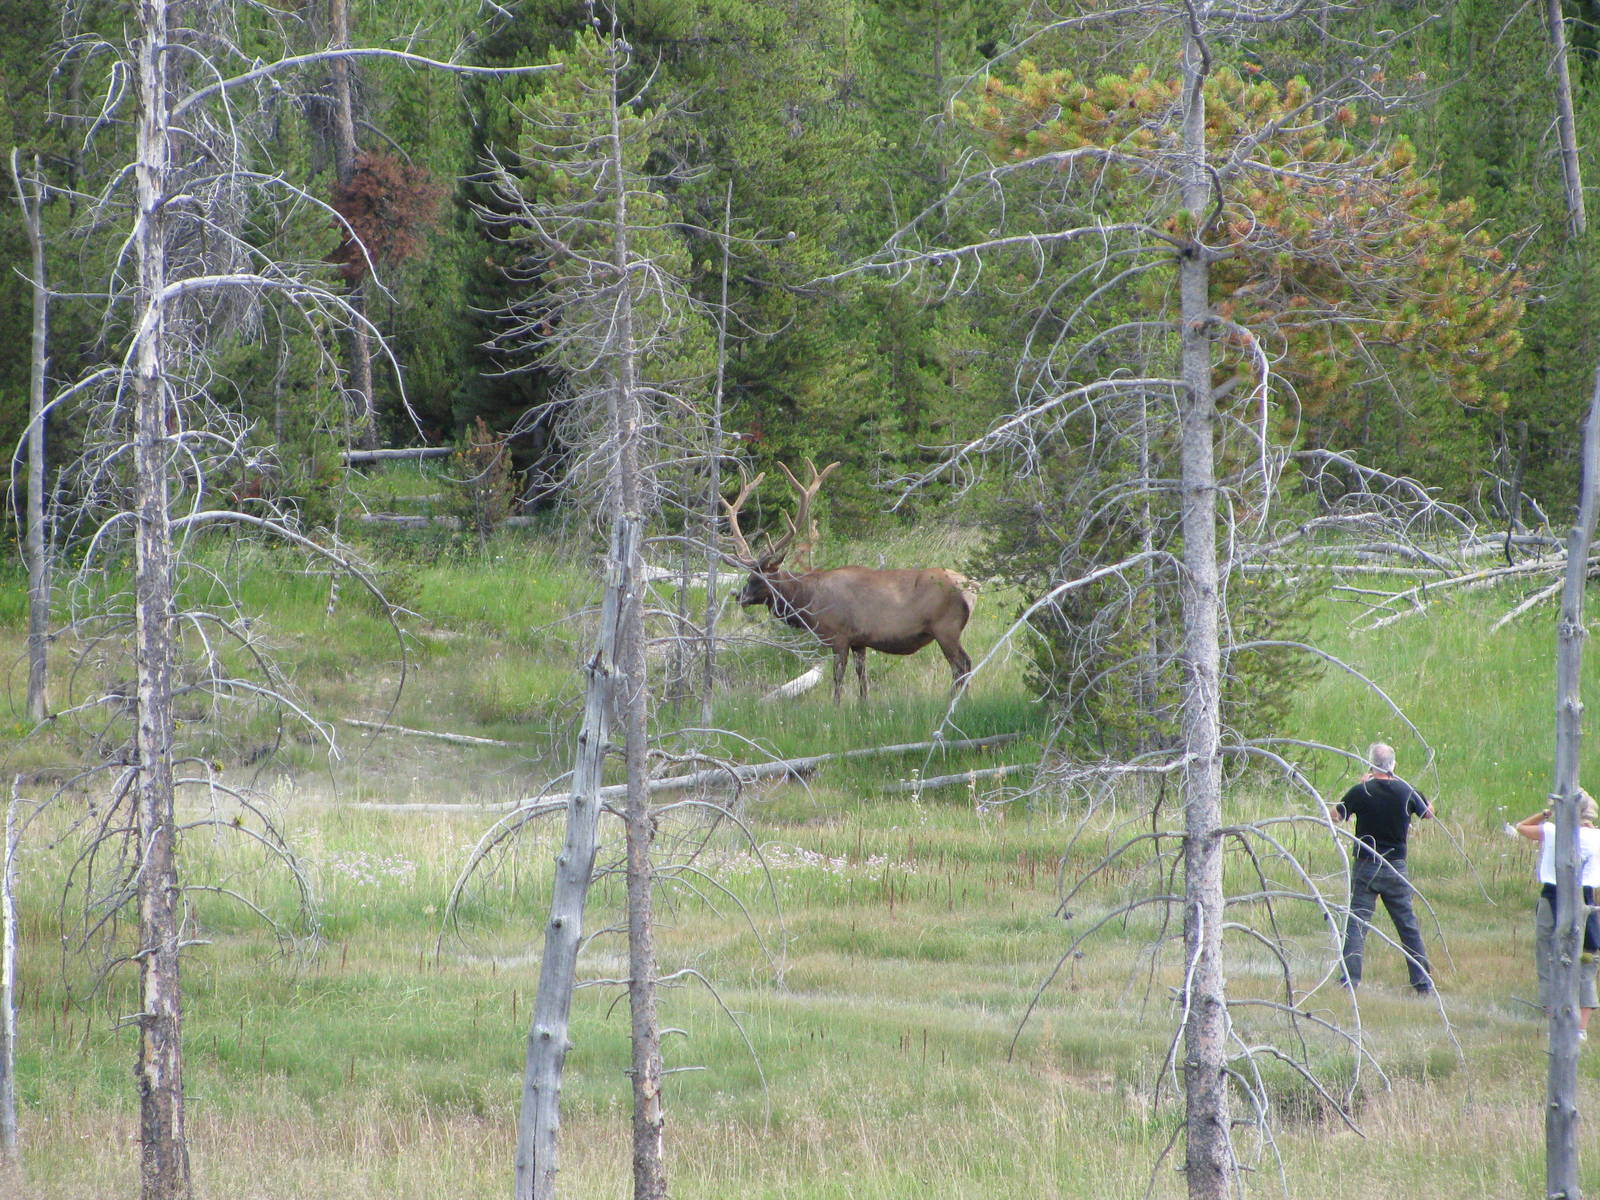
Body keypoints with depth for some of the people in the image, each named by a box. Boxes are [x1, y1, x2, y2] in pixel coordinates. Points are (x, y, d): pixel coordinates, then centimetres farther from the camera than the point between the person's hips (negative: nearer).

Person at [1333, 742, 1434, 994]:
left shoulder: (1361, 791, -12)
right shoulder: (1406, 791, -3)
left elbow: (1335, 815, -1)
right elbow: (1428, 812, 14)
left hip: (1366, 866, -2)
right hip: (1396, 866, 2)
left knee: (1356, 924, -1)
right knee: (1408, 925, 10)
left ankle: (1350, 980, -11)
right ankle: (1423, 983, 13)